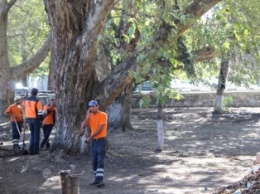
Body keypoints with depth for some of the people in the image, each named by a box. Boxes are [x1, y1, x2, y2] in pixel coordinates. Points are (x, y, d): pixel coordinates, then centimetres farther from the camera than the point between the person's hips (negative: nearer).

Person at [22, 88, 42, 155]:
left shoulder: (25, 100, 3)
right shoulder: (37, 101, -15)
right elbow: (40, 110, -19)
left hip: (29, 118, 5)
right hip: (35, 119, -5)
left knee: (32, 134, 18)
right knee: (36, 135, 5)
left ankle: (31, 150, 13)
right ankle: (35, 151, 2)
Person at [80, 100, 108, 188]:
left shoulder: (103, 115, -11)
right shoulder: (90, 116, 9)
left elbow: (100, 129, -17)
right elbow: (82, 127, 0)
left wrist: (90, 137, -17)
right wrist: (88, 117, -8)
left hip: (100, 140, -7)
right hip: (93, 141, 7)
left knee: (100, 160, -12)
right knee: (94, 161, 8)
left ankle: (100, 179, -18)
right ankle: (97, 179, 16)